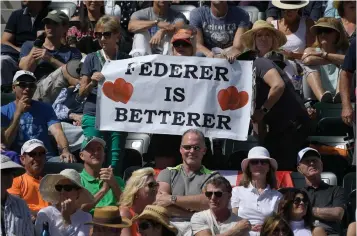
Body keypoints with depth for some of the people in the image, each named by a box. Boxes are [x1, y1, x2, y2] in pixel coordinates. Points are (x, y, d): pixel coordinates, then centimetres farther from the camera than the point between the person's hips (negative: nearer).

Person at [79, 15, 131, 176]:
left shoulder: (126, 60, 9)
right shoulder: (92, 59, 7)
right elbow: (82, 93, 6)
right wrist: (92, 82, -13)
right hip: (93, 116, -1)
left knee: (115, 165, -2)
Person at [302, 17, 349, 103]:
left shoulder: (344, 51, 15)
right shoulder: (311, 50, 16)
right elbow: (308, 60, -11)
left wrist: (323, 54, -6)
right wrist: (335, 61, -2)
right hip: (316, 98, 0)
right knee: (310, 66, -17)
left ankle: (340, 95, -45)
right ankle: (323, 97, -47)